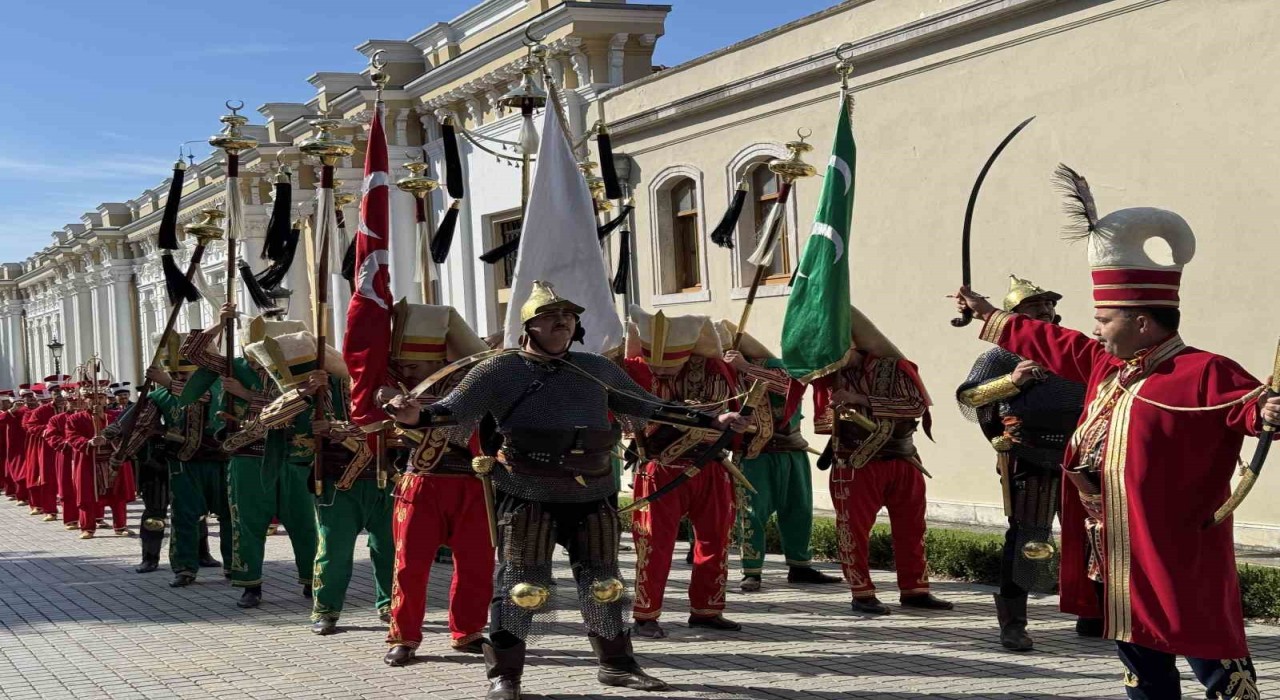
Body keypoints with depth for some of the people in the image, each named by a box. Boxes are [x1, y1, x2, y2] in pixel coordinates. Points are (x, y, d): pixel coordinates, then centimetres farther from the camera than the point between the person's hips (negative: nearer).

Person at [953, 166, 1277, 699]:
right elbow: (1051, 344, 24)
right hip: (1123, 562, 10)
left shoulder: (1203, 373, -17)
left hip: (1181, 566, -9)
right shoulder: (1106, 365, 11)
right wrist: (990, 317, 34)